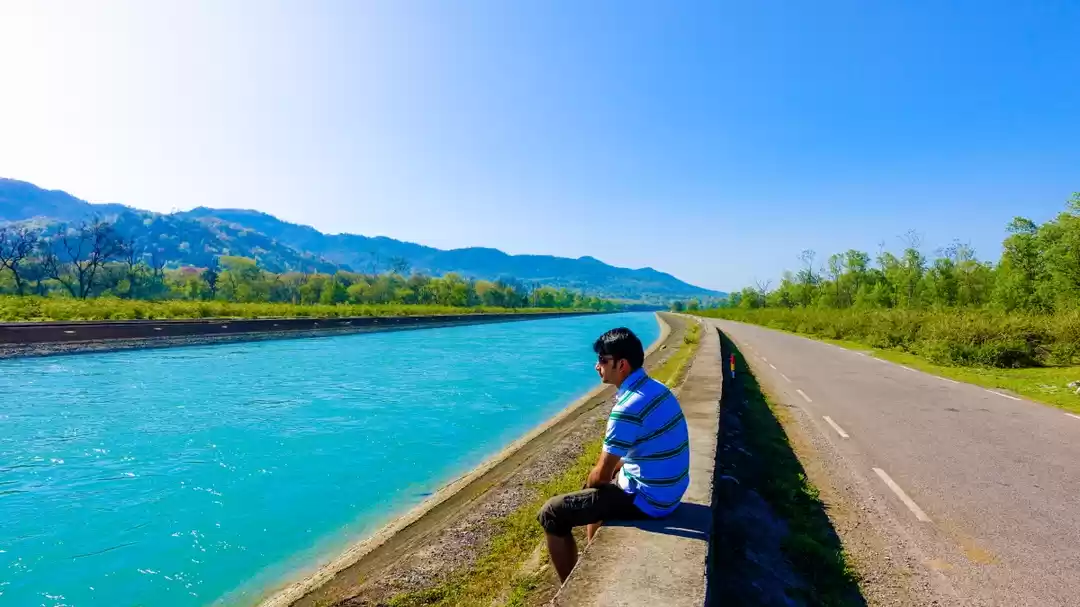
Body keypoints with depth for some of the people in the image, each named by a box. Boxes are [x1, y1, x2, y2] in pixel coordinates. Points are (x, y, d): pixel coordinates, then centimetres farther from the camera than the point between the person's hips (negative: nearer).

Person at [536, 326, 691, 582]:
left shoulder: (628, 407, -27)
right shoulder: (654, 388, 3)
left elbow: (602, 474, -20)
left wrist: (590, 483, 2)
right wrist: (599, 477, 12)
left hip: (647, 499, -9)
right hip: (666, 490, 9)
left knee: (551, 514, -3)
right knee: (594, 485, 33)